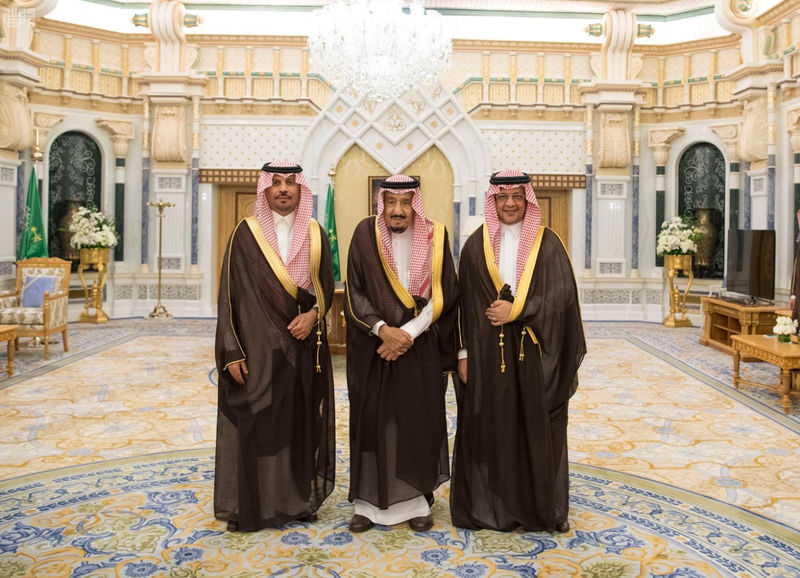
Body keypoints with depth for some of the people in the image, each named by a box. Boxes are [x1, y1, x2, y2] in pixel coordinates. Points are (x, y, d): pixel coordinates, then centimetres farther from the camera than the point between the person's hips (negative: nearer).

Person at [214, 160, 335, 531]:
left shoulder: (314, 234, 6)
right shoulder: (246, 233, -2)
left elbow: (326, 287, 11)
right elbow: (229, 295, -4)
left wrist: (313, 314, -11)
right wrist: (233, 352, -10)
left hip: (303, 344, 3)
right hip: (258, 346, -2)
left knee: (301, 420, 8)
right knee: (253, 422, 1)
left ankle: (300, 499, 23)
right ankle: (249, 507, 15)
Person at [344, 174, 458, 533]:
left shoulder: (434, 237, -1)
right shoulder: (365, 235, -2)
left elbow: (443, 295, -4)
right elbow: (354, 292, -3)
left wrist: (408, 333, -13)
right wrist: (382, 329, -17)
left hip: (421, 347, 0)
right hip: (373, 347, 0)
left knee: (418, 421, 4)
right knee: (371, 420, 3)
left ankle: (416, 500, 19)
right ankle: (367, 500, 16)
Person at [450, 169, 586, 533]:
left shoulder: (547, 242, 4)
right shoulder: (476, 244, 6)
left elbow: (563, 293, -5)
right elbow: (464, 301, 4)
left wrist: (517, 310, -14)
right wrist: (463, 352, 0)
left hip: (535, 352, -1)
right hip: (487, 351, 1)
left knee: (536, 427, 5)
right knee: (488, 428, 5)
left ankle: (540, 507, 19)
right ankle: (489, 506, 18)